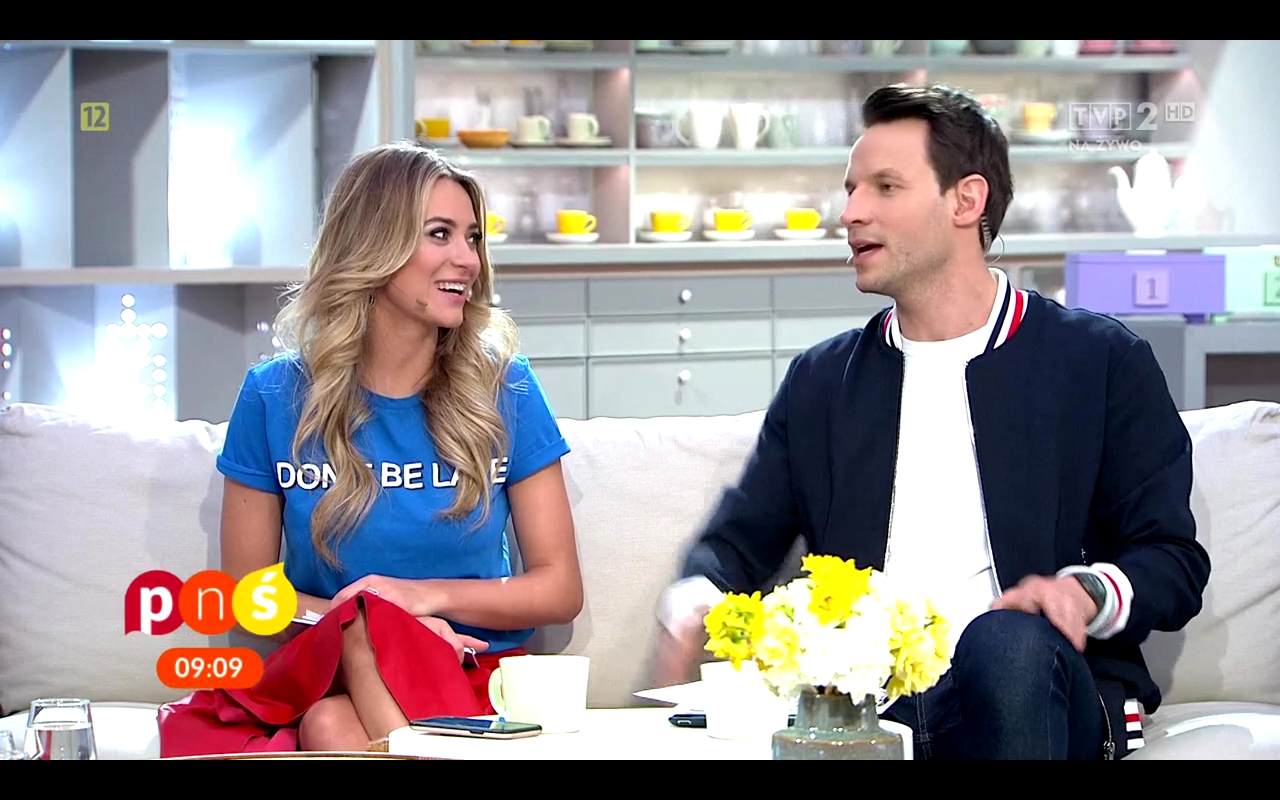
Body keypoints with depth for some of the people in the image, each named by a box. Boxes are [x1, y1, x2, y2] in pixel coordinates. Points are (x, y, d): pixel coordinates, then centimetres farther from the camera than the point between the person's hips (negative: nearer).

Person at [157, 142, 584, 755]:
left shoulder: (504, 389, 3)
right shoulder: (277, 397, 3)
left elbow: (560, 590, 4)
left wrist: (422, 596, -12)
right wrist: (354, 621, -13)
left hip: (478, 680, -1)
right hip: (324, 675, 1)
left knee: (335, 727, -36)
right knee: (331, 727, -37)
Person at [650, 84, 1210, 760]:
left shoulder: (1104, 362, 9)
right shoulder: (820, 380, 21)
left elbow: (1175, 562, 6)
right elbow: (738, 543, 18)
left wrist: (1087, 593, -16)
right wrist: (691, 609, -6)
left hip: (1035, 686, 0)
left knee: (1009, 641, -38)